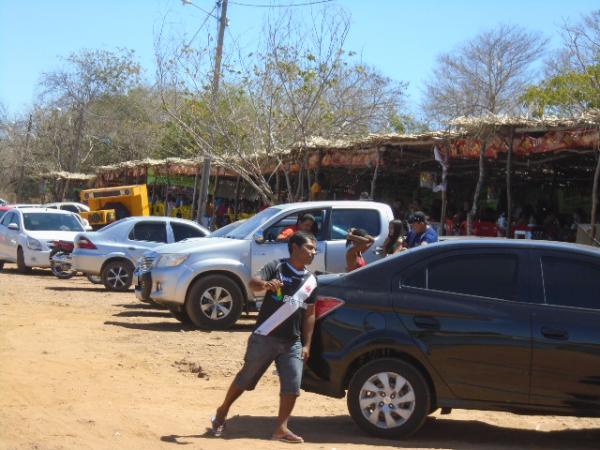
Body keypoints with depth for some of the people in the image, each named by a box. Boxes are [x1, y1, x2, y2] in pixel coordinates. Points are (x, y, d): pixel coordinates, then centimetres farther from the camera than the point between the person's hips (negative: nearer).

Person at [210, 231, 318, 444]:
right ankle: (222, 412, 26)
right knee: (245, 378, 7)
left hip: (292, 342, 4)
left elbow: (309, 314, 13)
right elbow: (253, 282, -22)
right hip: (264, 337, -4)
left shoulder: (311, 280, 10)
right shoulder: (276, 267, -5)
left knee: (292, 385, -5)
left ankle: (281, 428, 4)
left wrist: (306, 344, 7)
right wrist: (265, 284, -45)